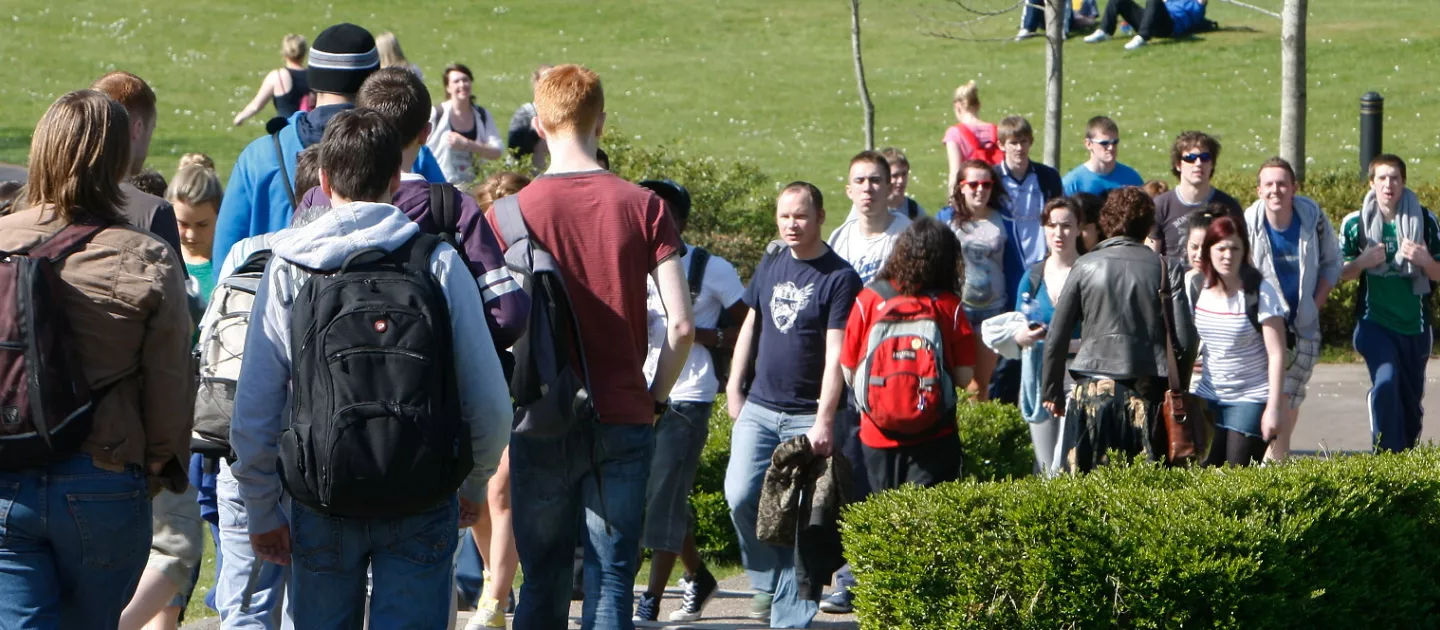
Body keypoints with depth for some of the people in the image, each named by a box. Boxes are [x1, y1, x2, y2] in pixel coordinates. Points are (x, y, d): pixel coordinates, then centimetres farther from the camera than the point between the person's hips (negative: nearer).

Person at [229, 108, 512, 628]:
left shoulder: (288, 267, -2)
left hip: (320, 505, 1)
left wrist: (261, 510, 10)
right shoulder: (439, 263, -4)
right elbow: (489, 401, -3)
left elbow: (253, 408, -2)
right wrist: (474, 483, 15)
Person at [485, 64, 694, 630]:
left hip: (541, 426, 0)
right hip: (624, 420, 0)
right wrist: (656, 397, 7)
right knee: (612, 579, 5)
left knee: (543, 582, 9)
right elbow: (681, 324, -7)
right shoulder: (643, 207, -2)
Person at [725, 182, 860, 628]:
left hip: (807, 417, -5)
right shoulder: (770, 267, 11)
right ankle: (766, 580, 15)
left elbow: (836, 354, -13)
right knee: (740, 497, -7)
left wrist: (824, 419, -19)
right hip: (759, 409, 5)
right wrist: (734, 387, 13)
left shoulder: (840, 278, -7)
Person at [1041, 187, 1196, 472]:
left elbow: (1056, 338, 5)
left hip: (1092, 393, 0)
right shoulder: (1166, 268, 1)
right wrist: (1177, 385, 13)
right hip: (1148, 393, 0)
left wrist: (1051, 391, 16)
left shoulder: (1085, 267, 3)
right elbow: (1185, 339, -2)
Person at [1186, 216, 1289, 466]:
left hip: (1251, 398, -4)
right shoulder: (1194, 284, 1)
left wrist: (1274, 408, -16)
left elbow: (1276, 353, -12)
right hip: (1207, 396, 4)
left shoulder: (1260, 292, -11)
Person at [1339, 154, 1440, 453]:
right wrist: (1362, 262, -13)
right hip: (1375, 323, -2)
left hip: (1415, 326, 2)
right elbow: (1341, 273, 7)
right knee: (1386, 382, -24)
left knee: (1412, 397, 11)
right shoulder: (1355, 223, -2)